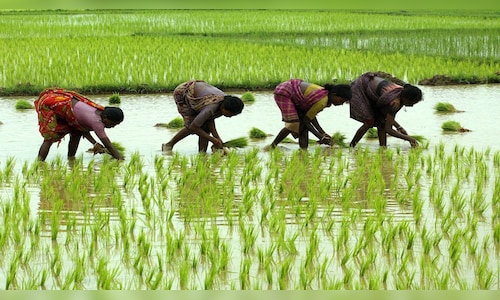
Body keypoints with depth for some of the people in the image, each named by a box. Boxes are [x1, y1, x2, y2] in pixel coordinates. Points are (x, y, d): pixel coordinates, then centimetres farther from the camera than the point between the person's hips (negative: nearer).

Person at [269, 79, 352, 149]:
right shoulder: (322, 101, -29)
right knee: (293, 124, -18)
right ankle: (272, 146, -9)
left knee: (303, 125, 1)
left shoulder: (327, 96, -1)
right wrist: (320, 136, -15)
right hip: (283, 93, -10)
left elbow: (311, 115, 3)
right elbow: (306, 119, -19)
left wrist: (323, 133, -3)